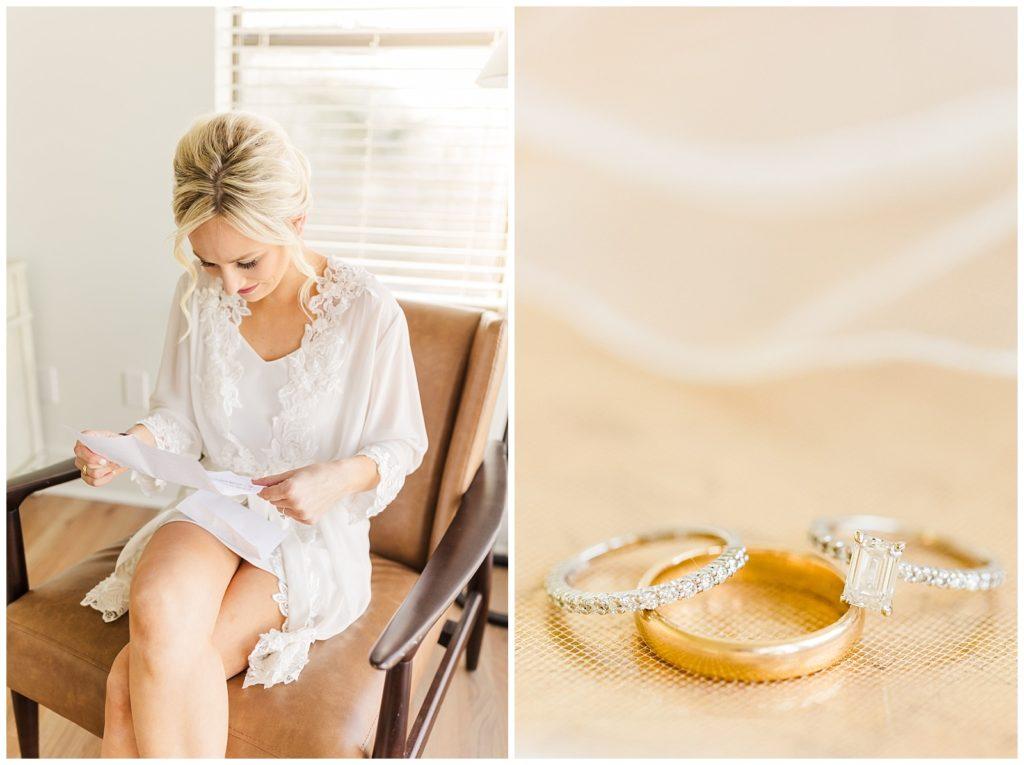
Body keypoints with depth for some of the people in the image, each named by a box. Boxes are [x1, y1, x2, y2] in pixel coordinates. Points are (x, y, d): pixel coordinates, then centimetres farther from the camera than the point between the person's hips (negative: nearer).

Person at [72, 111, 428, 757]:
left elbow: (402, 443, -5)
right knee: (158, 611, -31)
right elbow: (180, 418, 7)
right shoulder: (198, 294, -3)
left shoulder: (369, 311, -15)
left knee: (135, 686, -21)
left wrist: (340, 478, -26)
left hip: (315, 530, -3)